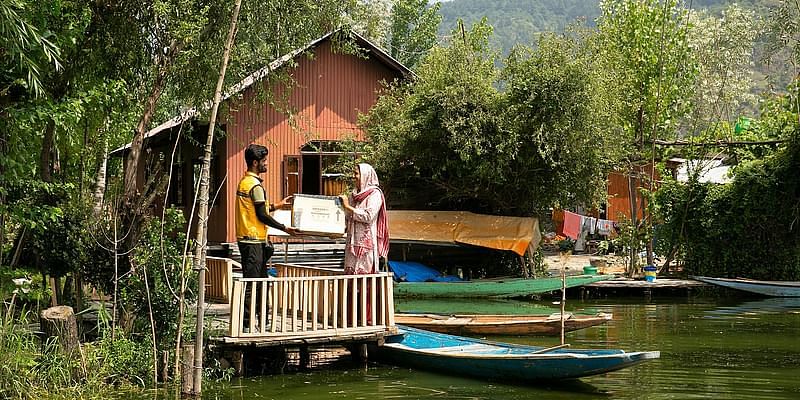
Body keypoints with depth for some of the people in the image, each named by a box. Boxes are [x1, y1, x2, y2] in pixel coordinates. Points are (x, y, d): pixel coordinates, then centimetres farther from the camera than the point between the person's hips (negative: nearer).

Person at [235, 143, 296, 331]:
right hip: (254, 241, -10)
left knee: (260, 281, 15)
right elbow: (262, 215, -16)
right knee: (251, 283, -7)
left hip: (246, 239, 10)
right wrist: (285, 228, -8)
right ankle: (245, 324, -5)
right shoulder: (255, 185, -15)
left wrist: (277, 205, 26)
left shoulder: (244, 182, 14)